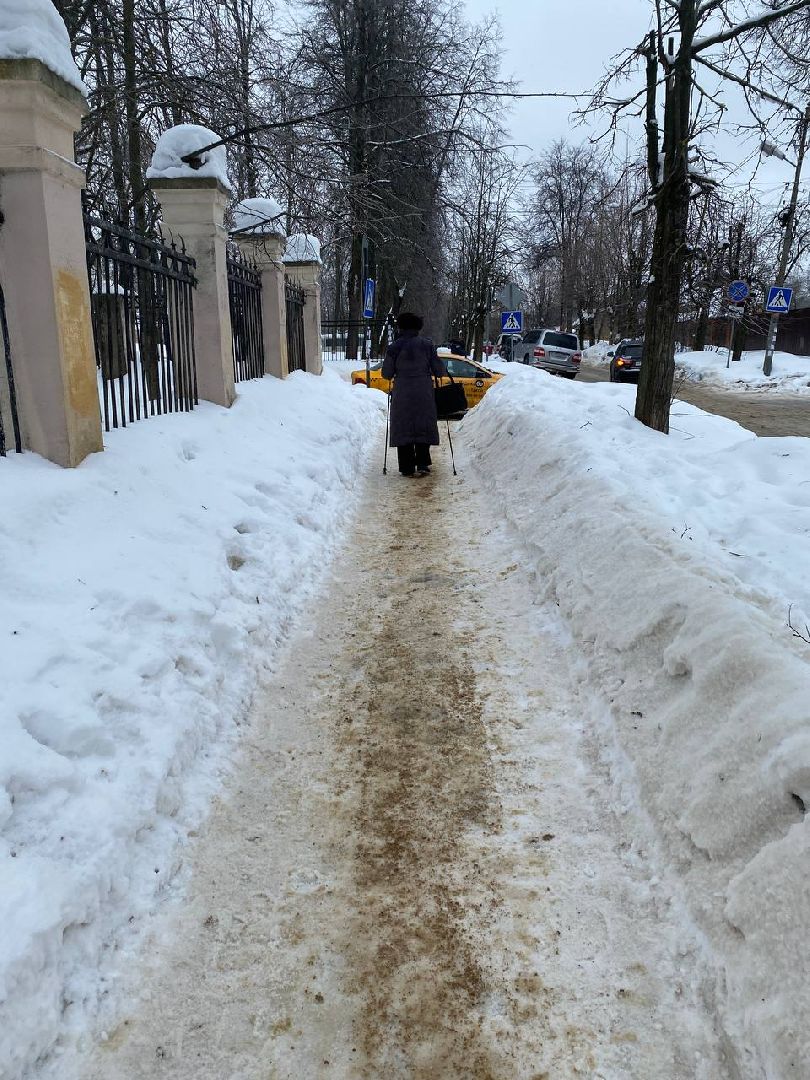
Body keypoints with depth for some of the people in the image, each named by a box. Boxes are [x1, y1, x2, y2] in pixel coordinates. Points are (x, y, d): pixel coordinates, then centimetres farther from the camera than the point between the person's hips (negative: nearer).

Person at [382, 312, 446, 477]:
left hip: (402, 394, -1)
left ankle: (407, 468, 3)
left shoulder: (394, 347, -2)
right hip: (424, 393, 1)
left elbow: (386, 373, 1)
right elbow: (439, 370, 3)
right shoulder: (427, 344, 1)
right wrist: (443, 372, 25)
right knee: (423, 427, 11)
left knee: (403, 428, 5)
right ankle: (423, 465, 6)